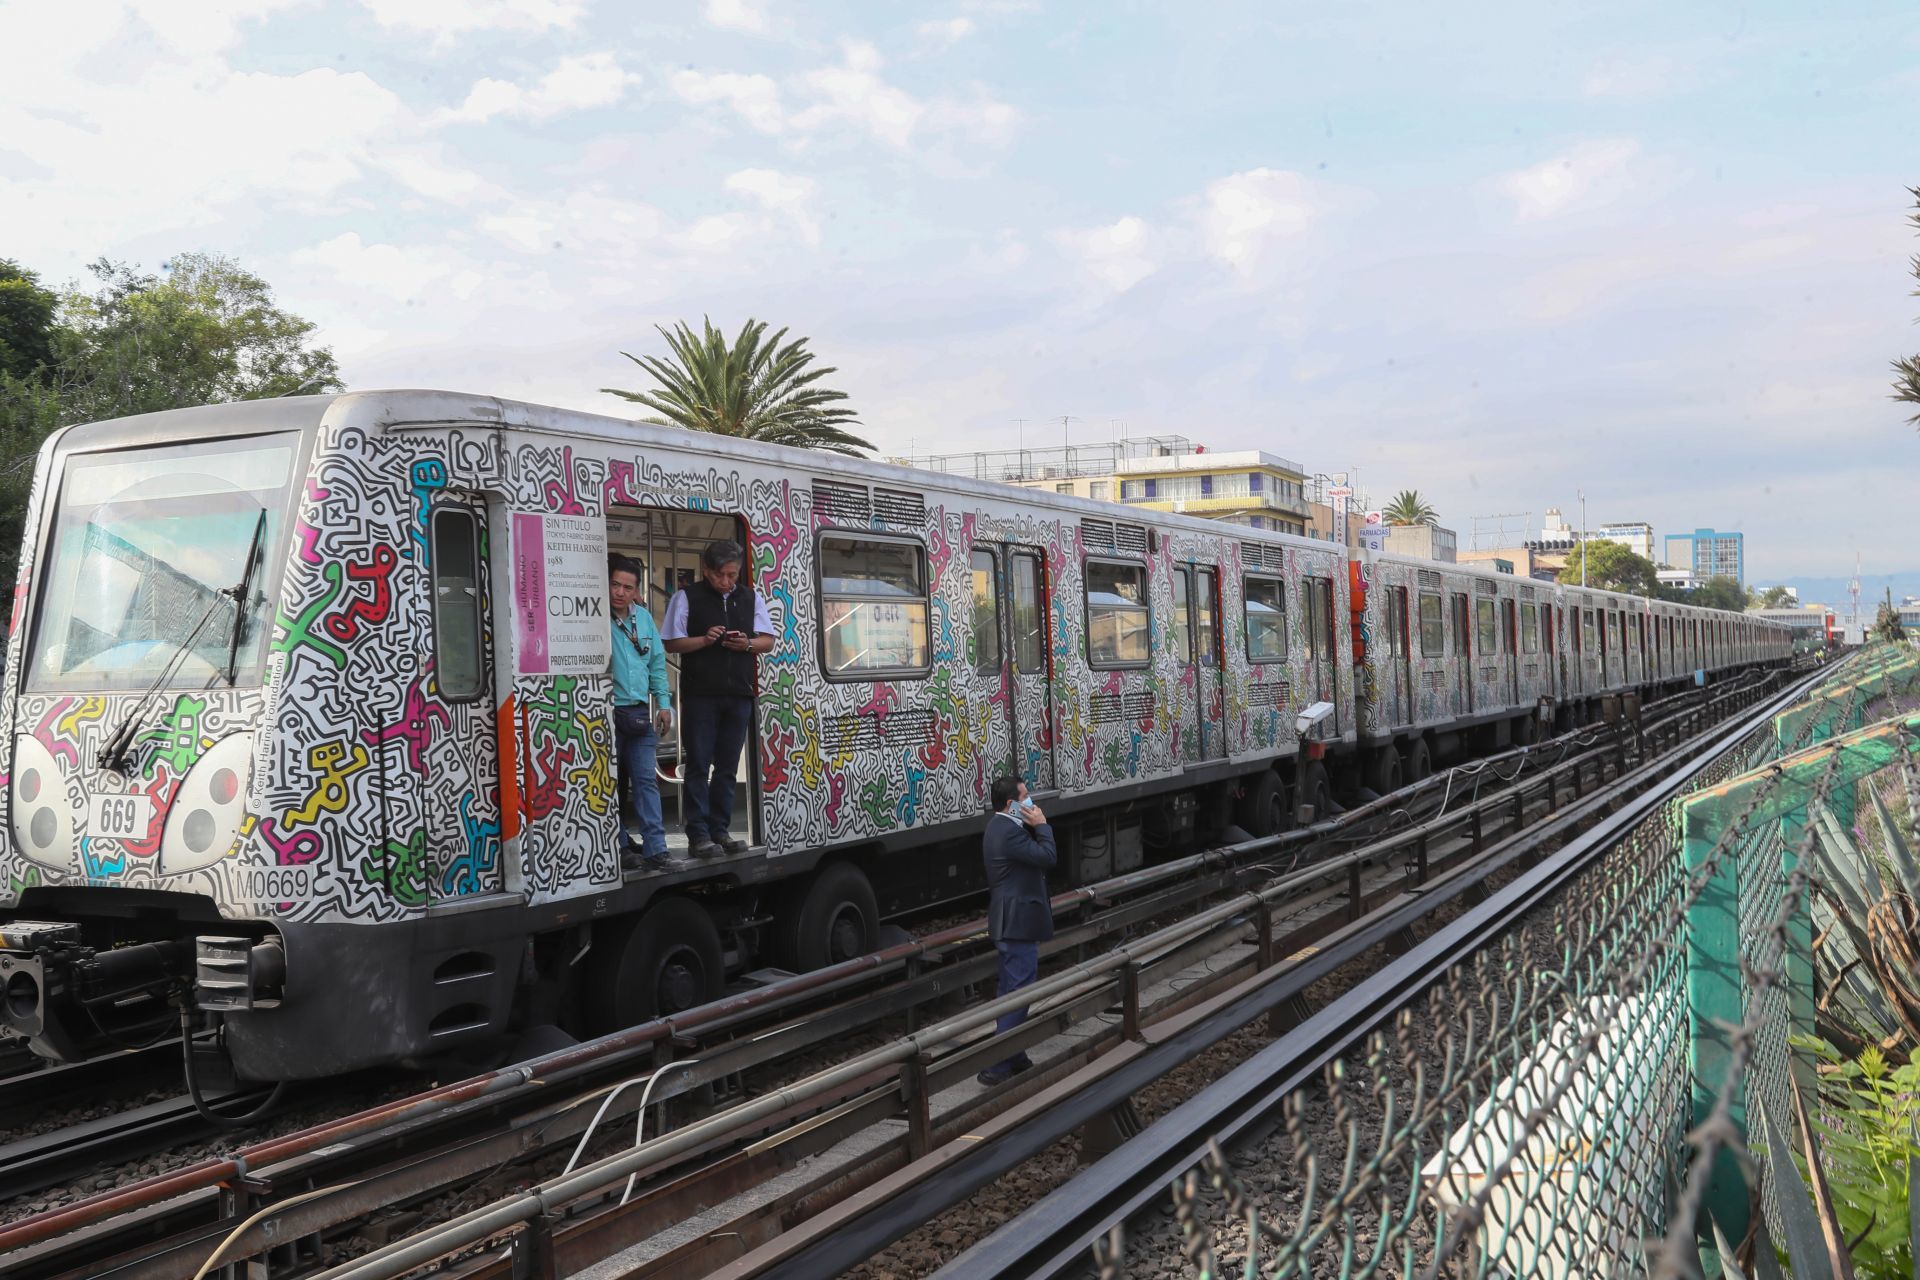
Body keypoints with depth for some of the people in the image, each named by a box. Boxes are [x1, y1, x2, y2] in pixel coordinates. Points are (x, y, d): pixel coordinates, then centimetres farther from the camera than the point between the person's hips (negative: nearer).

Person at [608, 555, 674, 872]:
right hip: (608, 713, -4)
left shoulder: (644, 617, 10)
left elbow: (657, 662, 16)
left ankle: (655, 849, -1)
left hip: (640, 714, 4)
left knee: (646, 780, 0)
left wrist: (664, 702, 12)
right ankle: (620, 847, 14)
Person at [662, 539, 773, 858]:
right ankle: (698, 835, 0)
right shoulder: (687, 598, 1)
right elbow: (672, 643, 0)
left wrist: (747, 644, -7)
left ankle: (719, 830, 15)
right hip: (700, 694, -4)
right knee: (698, 765, -3)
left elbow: (768, 640, 13)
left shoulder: (751, 598, 12)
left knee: (728, 766, 8)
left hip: (739, 694, 4)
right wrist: (704, 640, -16)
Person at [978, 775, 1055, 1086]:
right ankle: (998, 1067, -9)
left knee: (1011, 992, 18)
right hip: (1018, 924, -11)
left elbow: (1033, 852, 16)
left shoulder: (1002, 827, 13)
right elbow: (1047, 857, -21)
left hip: (1010, 921, 11)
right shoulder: (1009, 832, -22)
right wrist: (1041, 825, -11)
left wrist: (1033, 827, 4)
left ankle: (1012, 1056, 29)